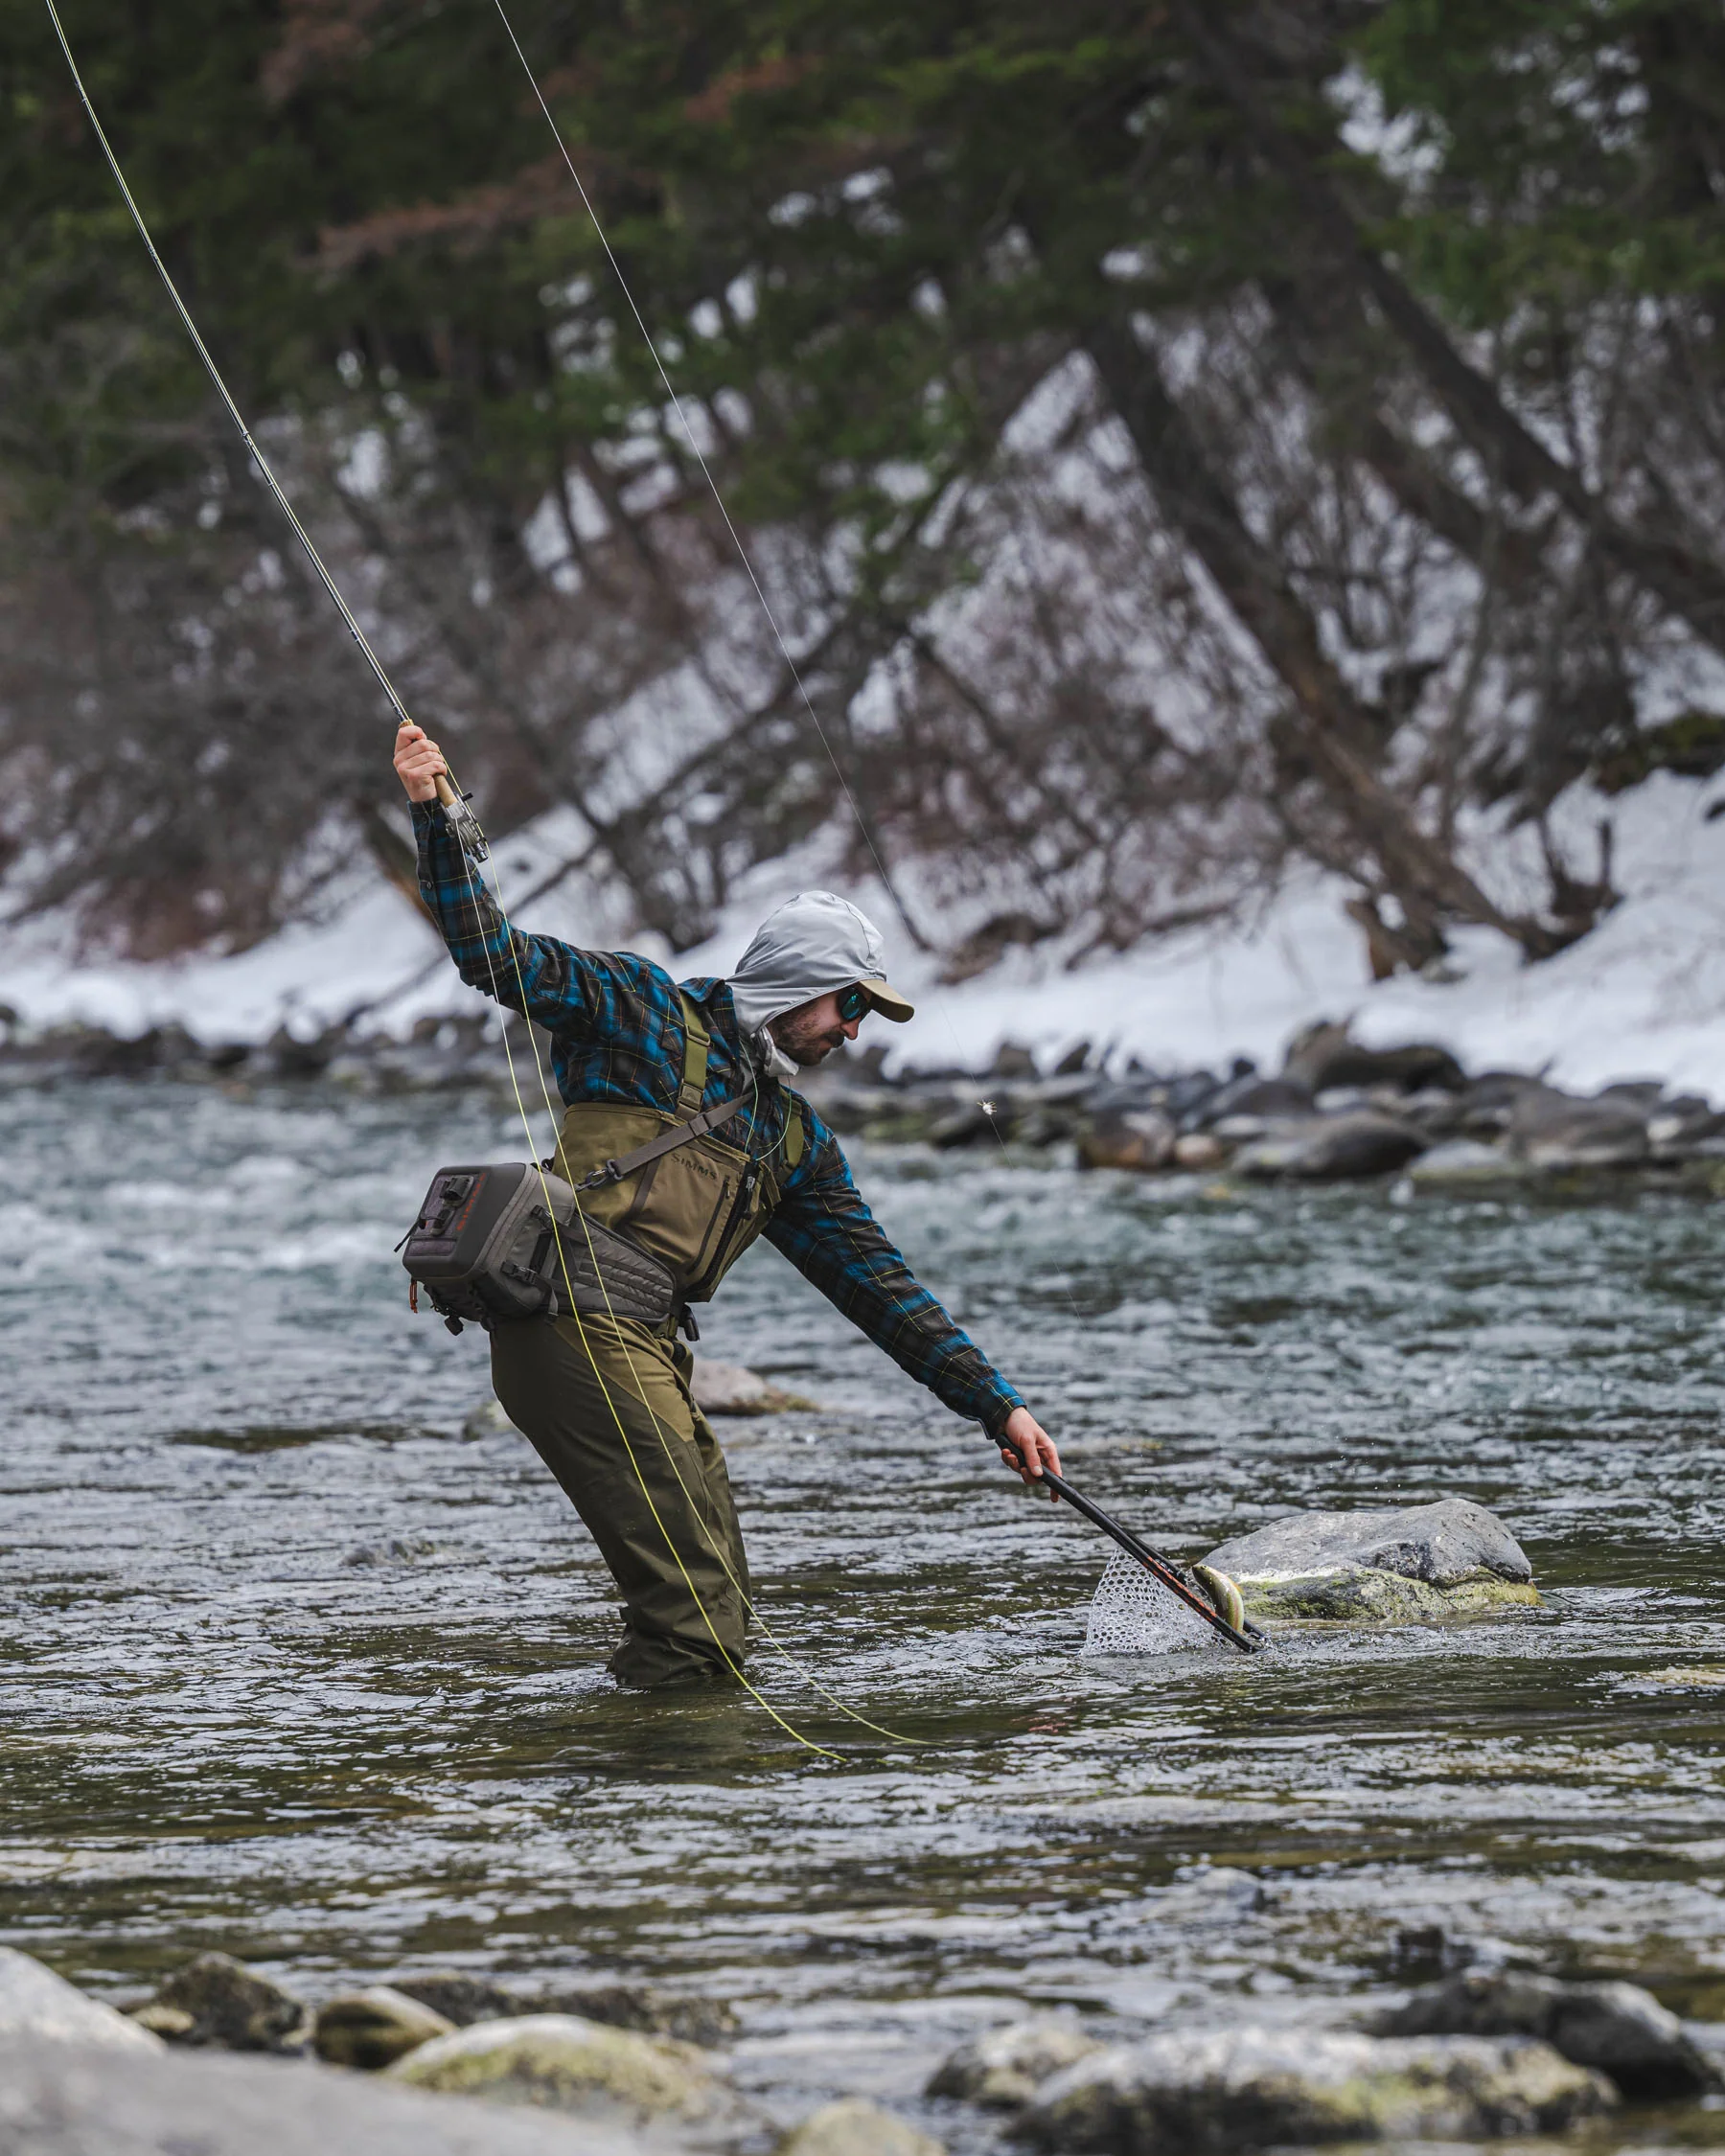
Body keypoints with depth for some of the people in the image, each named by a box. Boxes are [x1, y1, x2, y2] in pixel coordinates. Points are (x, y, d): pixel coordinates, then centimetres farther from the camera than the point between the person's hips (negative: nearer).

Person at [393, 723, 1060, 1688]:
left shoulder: (797, 1139, 24)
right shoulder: (649, 1011, 6)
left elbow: (878, 1284, 22)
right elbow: (499, 957, 0)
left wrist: (998, 1403, 16)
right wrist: (436, 818, -11)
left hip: (648, 1349, 9)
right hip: (575, 1324, -9)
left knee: (718, 1606, 7)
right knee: (695, 1611, -15)